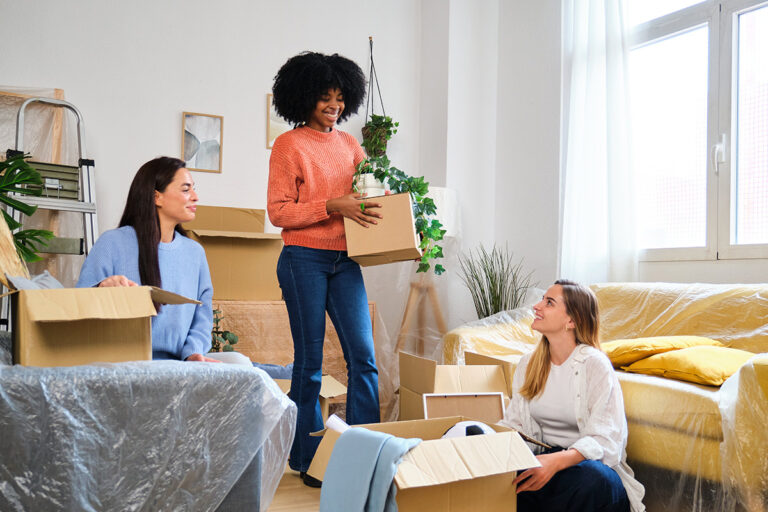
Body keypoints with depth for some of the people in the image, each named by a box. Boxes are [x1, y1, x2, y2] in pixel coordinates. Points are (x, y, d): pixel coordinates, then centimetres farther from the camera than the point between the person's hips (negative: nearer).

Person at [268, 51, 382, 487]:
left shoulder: (349, 143, 14)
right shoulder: (289, 145, -2)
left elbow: (370, 191, 21)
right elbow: (278, 210, -9)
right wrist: (333, 207, -18)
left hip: (345, 261, 5)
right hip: (304, 259, -5)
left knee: (364, 356, 0)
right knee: (310, 361, 3)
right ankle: (307, 457, 18)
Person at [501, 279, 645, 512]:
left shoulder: (594, 365, -11)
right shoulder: (528, 363, 9)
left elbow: (605, 440, -18)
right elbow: (514, 422, 8)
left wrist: (557, 461, -36)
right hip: (544, 456, 3)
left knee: (591, 480, -40)